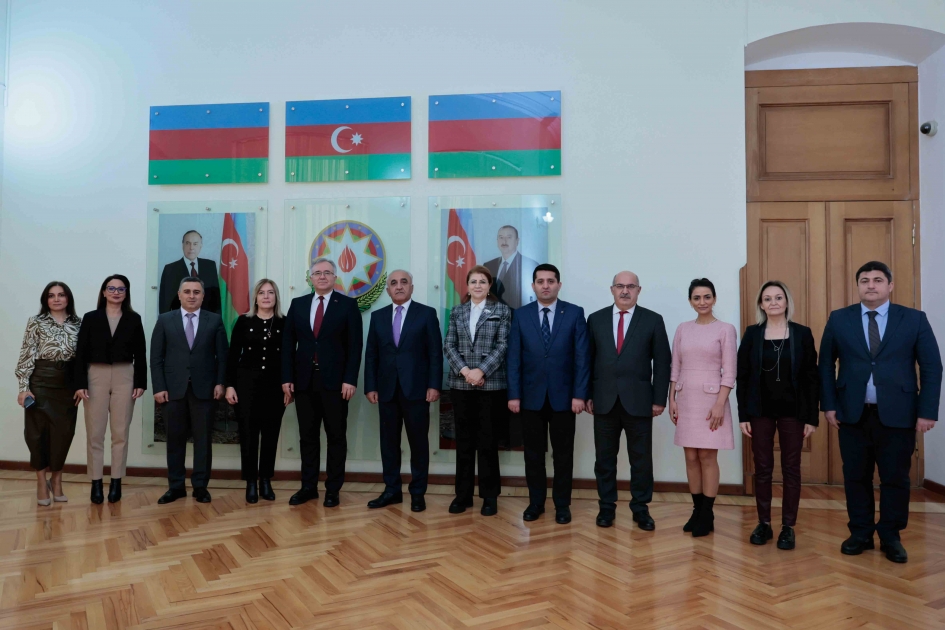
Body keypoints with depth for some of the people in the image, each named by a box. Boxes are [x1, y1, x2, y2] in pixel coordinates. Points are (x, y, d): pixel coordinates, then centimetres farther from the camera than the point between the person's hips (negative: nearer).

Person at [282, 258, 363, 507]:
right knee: (307, 436, 10)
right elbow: (288, 344, 8)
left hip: (335, 380, -3)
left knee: (336, 436, 5)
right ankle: (308, 486, 21)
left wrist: (350, 379, -13)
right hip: (304, 380, 3)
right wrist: (287, 378, 1)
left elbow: (355, 345, -5)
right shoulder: (298, 304, 10)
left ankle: (333, 489, 14)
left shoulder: (348, 304, 0)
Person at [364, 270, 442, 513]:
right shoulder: (378, 316, 11)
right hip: (387, 389, 3)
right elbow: (371, 355, 9)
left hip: (416, 388, -3)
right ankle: (392, 490, 19)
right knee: (389, 441, 8)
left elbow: (435, 353, -3)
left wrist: (434, 385, -10)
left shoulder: (427, 313, 1)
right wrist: (370, 386, 2)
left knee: (418, 441, 4)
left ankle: (417, 492, 15)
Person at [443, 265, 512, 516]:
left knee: (488, 441, 3)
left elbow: (502, 345, -5)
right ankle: (463, 494, 18)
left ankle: (489, 496, 14)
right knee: (464, 440, 8)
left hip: (491, 384, -3)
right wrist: (465, 370, -10)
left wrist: (481, 370, -14)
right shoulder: (457, 312, 10)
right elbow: (449, 346, 5)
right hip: (461, 383, 3)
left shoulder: (502, 311, 2)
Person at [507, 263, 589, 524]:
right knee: (533, 453, 10)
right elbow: (514, 358, 1)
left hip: (563, 395, -1)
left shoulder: (575, 313, -1)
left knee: (563, 453, 8)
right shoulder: (521, 315, 3)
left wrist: (579, 394, -9)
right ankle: (536, 502, 24)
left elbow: (582, 357, -4)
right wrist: (513, 394, -5)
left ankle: (562, 504, 22)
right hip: (531, 396, 1)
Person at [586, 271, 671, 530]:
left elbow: (662, 363, 0)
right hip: (604, 400, 2)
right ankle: (607, 506, 22)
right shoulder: (596, 319, 6)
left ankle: (640, 508, 21)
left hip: (638, 400, -1)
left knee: (641, 458, 7)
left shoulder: (653, 320, 2)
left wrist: (659, 399, -5)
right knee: (605, 457, 9)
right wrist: (587, 395, 2)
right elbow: (588, 360, 7)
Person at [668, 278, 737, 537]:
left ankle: (707, 515, 10)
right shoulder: (683, 329, 8)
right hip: (686, 399, 4)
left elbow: (729, 372, -7)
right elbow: (676, 368, 10)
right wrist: (672, 399, 4)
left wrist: (719, 404, -15)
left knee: (708, 458, 0)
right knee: (691, 458, 8)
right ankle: (697, 511, 19)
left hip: (711, 399, -4)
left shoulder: (725, 329, -4)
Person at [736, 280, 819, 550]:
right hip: (760, 411, 1)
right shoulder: (752, 334, 1)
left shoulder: (802, 333, 0)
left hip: (793, 411, 0)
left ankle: (788, 527, 15)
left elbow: (812, 377, -1)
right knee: (762, 468, 6)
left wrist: (812, 416, -5)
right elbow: (742, 377, 1)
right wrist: (743, 414, -3)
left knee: (791, 468, 6)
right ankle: (764, 524, 18)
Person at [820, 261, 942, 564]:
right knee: (856, 476, 9)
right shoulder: (839, 319, 4)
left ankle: (891, 537, 23)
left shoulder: (915, 319, 1)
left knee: (895, 478, 8)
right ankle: (861, 533, 23)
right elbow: (826, 365, 6)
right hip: (853, 413, 1)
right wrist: (828, 404, 0)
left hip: (897, 414, -1)